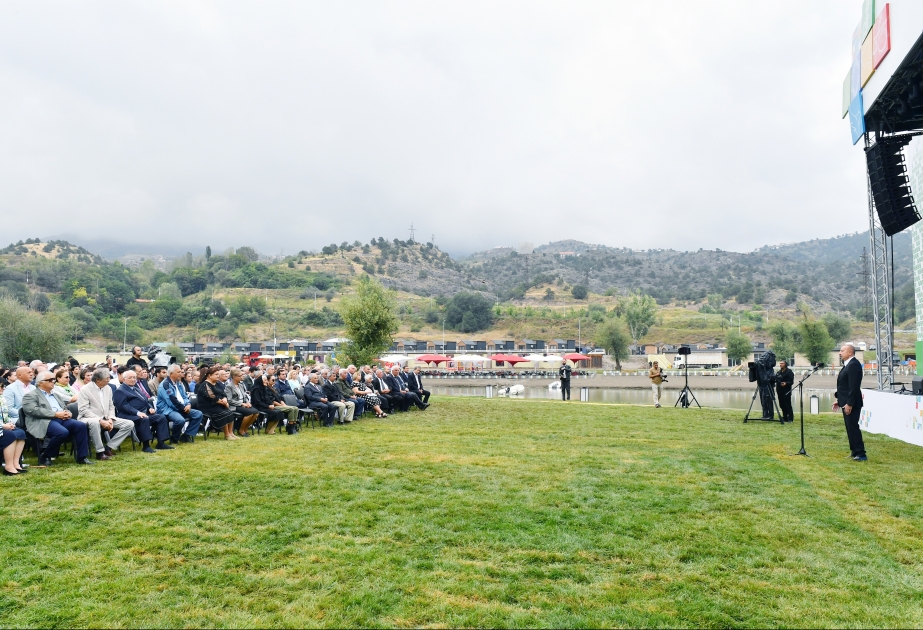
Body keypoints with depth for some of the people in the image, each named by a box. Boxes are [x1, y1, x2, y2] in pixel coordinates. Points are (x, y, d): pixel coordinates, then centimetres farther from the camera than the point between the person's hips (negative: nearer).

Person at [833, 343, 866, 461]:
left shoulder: (853, 365, -17)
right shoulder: (848, 365, 15)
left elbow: (854, 387, -23)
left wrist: (849, 404, -23)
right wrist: (839, 400, 18)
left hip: (851, 404, -11)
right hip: (846, 402, 11)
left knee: (853, 427, -7)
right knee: (850, 427, 14)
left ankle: (860, 454, -2)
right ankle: (855, 451, 22)